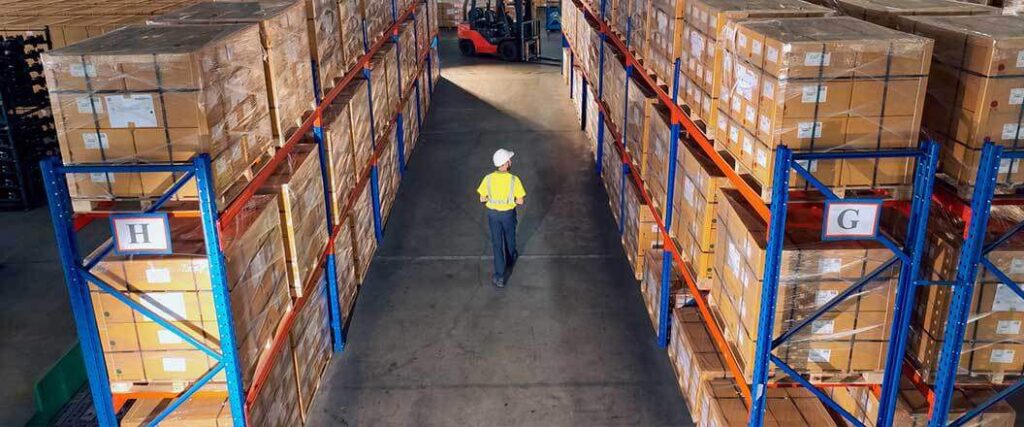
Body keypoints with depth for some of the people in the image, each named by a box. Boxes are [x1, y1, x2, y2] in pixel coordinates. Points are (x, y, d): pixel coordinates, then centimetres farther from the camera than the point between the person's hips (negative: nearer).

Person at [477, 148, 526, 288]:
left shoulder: (488, 179, -17)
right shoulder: (514, 180, -23)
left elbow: (482, 199, -9)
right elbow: (520, 201, -16)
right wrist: (510, 200, 3)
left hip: (493, 214, 1)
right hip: (508, 214, -1)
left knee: (497, 244, 11)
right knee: (510, 238, 27)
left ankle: (499, 277, 11)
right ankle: (510, 260, 55)